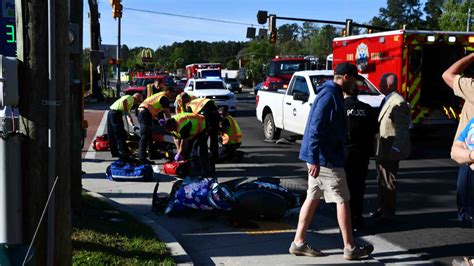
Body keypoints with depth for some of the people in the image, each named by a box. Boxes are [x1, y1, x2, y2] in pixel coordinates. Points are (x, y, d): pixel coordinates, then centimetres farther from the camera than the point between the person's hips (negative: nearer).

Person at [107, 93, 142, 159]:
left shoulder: (130, 102, 27)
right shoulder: (131, 98, 0)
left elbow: (128, 116, 22)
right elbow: (124, 101, -24)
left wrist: (132, 125, 12)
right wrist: (126, 111, -13)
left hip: (110, 112, 10)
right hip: (116, 113, -10)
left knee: (112, 135, 15)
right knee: (120, 135, -5)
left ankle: (114, 152, 23)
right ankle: (125, 153, -2)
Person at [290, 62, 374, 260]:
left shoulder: (331, 93, 15)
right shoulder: (330, 95, -17)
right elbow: (315, 129, -24)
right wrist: (314, 159, -26)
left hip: (319, 157, 10)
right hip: (325, 158, -10)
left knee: (312, 198, 11)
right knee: (343, 201, 0)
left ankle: (299, 243, 16)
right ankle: (350, 248, 10)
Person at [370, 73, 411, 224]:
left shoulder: (398, 102, -18)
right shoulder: (386, 100, 14)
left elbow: (403, 128, -21)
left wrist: (395, 149, -26)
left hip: (390, 151, -10)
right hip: (381, 149, 10)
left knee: (388, 183, -1)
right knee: (381, 181, 19)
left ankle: (388, 214, 10)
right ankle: (382, 209, 32)